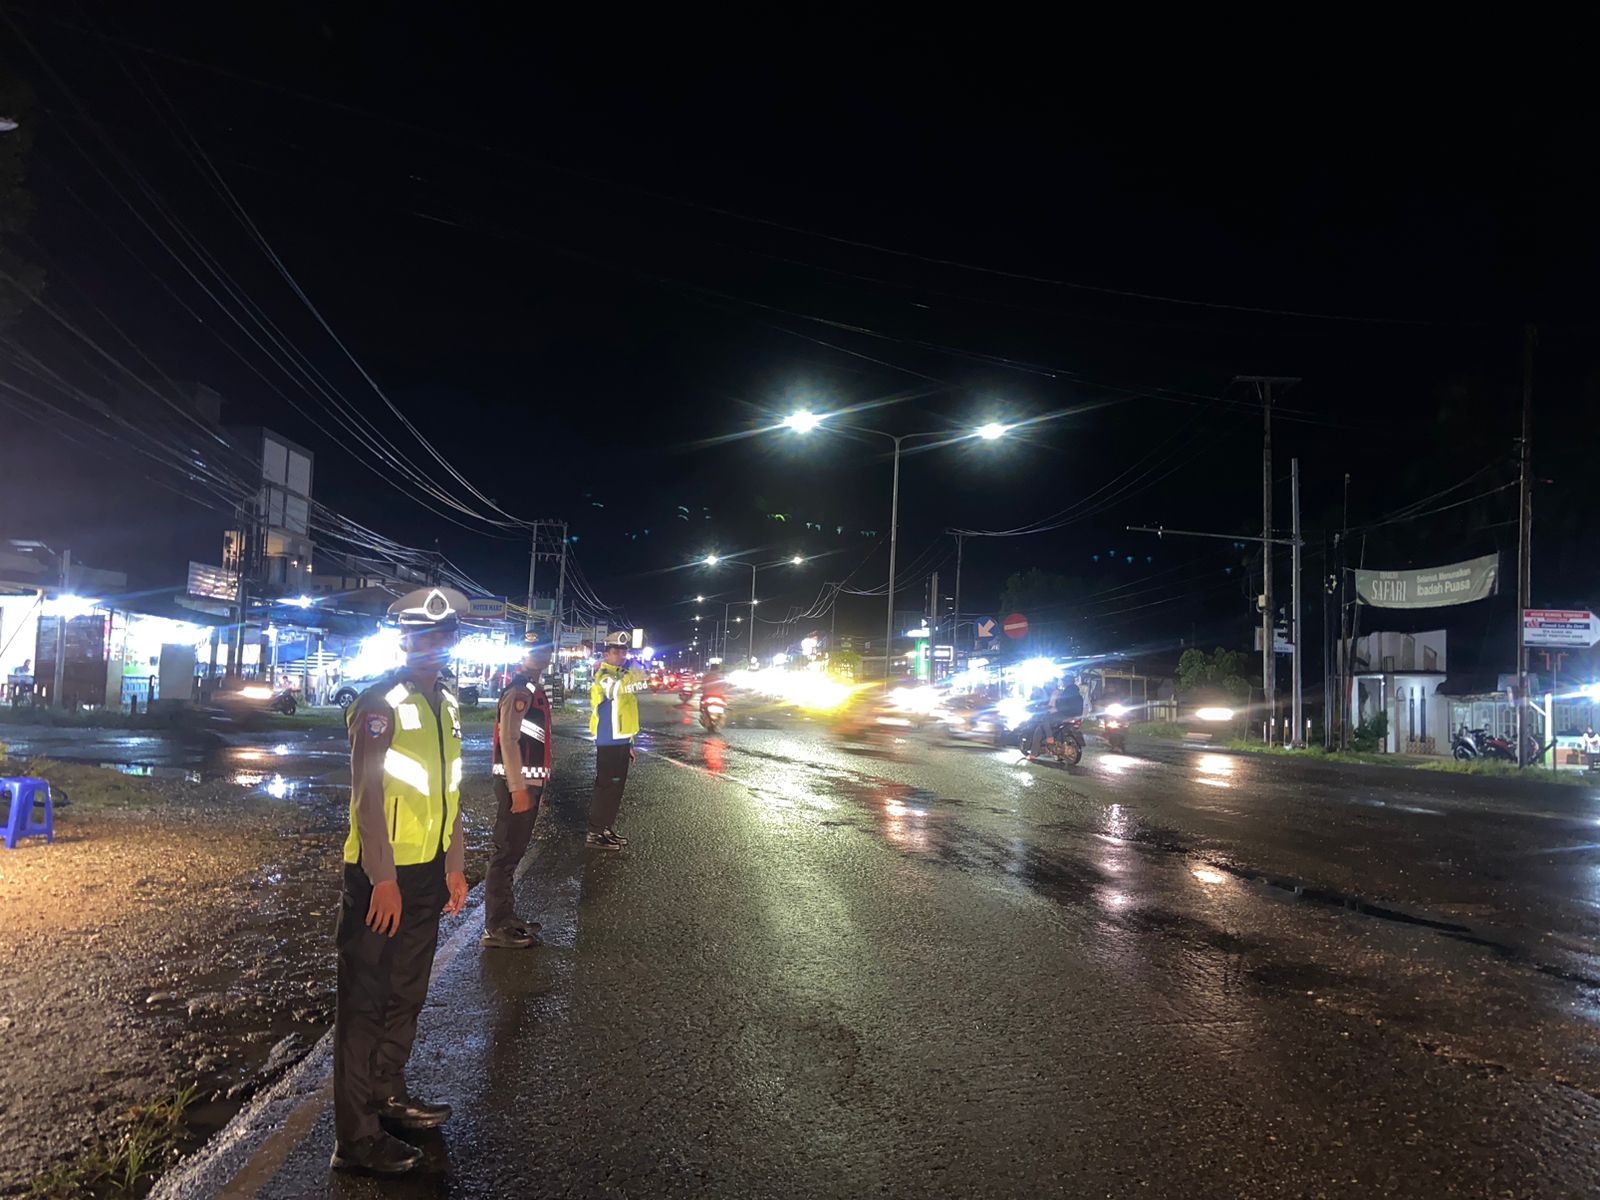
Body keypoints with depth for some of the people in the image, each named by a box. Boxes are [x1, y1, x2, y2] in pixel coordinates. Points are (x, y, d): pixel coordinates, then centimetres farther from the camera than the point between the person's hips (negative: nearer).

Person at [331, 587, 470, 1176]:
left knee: (406, 994, 19)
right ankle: (356, 1138, 10)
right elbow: (368, 796, -18)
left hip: (427, 872, 8)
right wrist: (383, 880, -21)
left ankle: (388, 1094, 36)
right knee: (365, 1004, 1)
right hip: (381, 875, -8)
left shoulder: (447, 704, 9)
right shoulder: (381, 704, -14)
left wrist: (454, 865, 15)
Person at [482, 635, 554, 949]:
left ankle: (505, 917, 27)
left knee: (514, 852, 17)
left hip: (529, 782, 10)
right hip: (517, 784, -10)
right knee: (506, 853, -5)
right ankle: (495, 928, 1)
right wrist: (518, 788, -23)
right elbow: (508, 739, -22)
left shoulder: (534, 689, 15)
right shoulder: (519, 690, -15)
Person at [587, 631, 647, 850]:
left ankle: (606, 828, 23)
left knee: (616, 787, 14)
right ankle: (594, 833, 0)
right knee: (606, 787, -6)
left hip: (620, 741, 9)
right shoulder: (603, 675, -11)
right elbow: (614, 687, -37)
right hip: (608, 742, -9)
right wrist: (638, 679, -50)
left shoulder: (623, 675, 18)